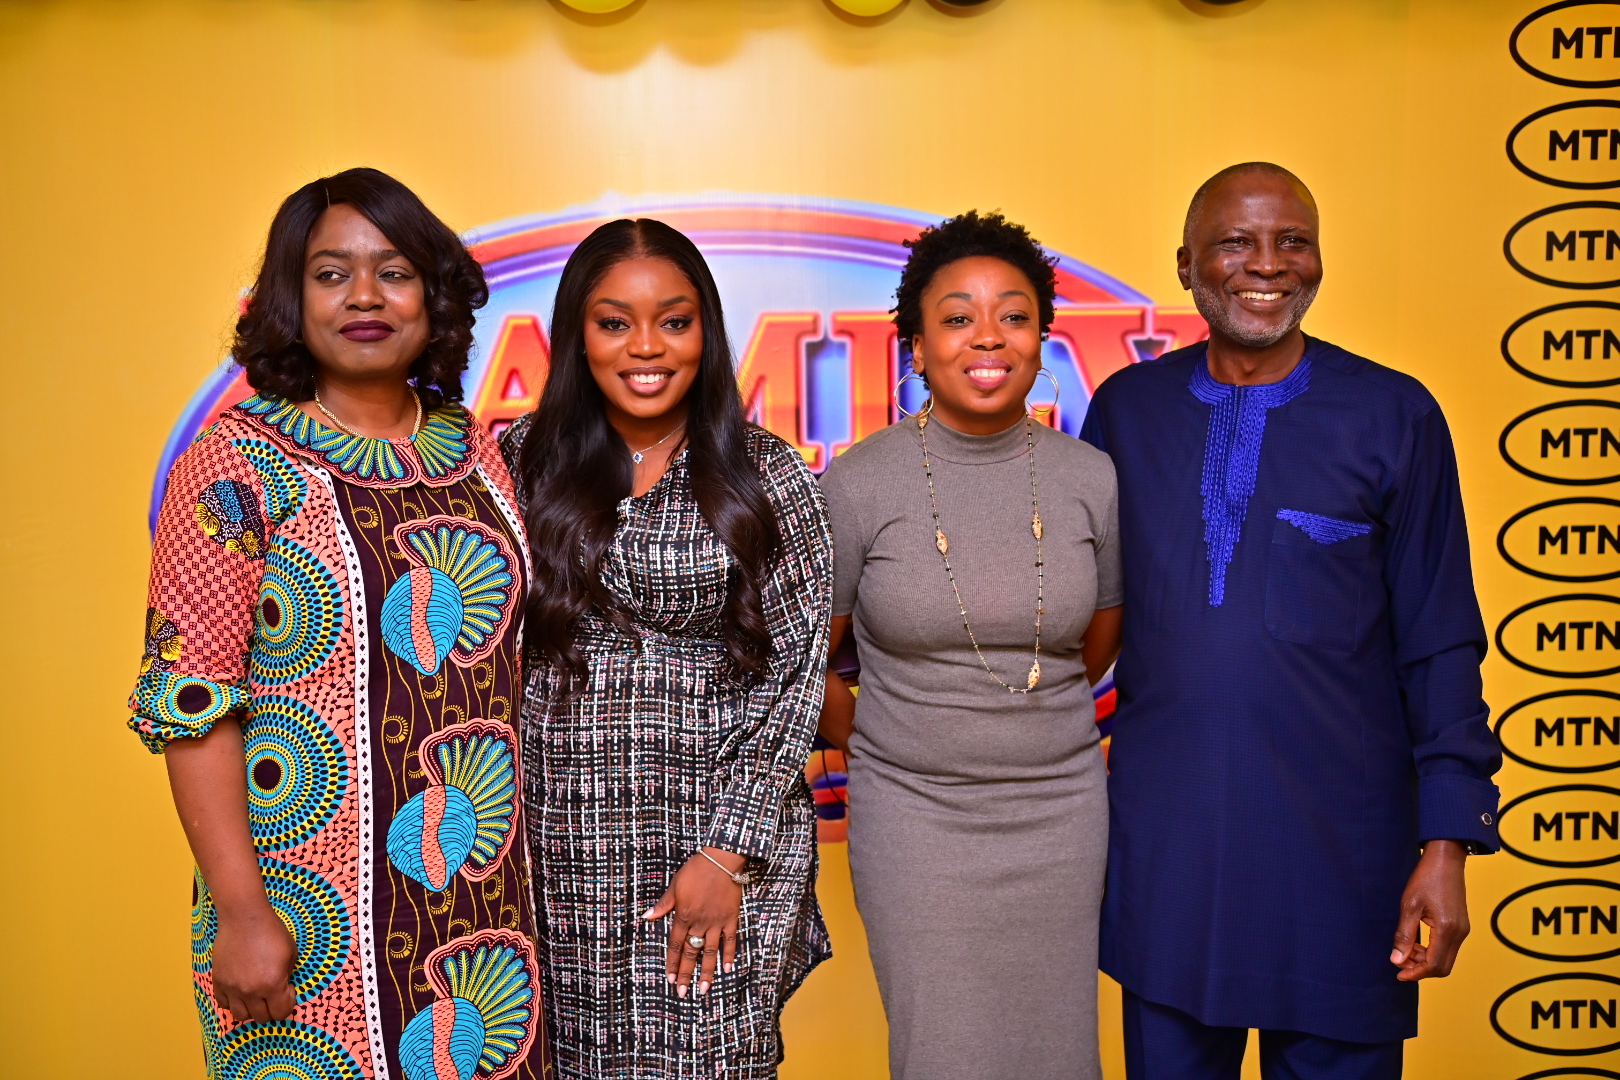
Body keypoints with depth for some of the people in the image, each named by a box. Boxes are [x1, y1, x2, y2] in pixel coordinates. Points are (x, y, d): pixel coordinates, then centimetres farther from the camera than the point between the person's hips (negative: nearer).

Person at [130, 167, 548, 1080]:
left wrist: (523, 857, 11)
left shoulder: (477, 451, 6)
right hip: (322, 911, -4)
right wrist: (241, 914, -15)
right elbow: (189, 699, -11)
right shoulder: (239, 464, -8)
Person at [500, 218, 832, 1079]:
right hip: (558, 839, 2)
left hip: (721, 827, -1)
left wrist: (726, 853, -9)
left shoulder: (769, 477, -2)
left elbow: (790, 676, -4)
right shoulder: (522, 460, 3)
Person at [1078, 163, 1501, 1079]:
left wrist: (1448, 841, -5)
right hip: (1162, 832, 2)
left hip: (1338, 834, -1)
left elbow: (1441, 648, -1)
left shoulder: (1395, 416, -3)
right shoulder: (1126, 408, 2)